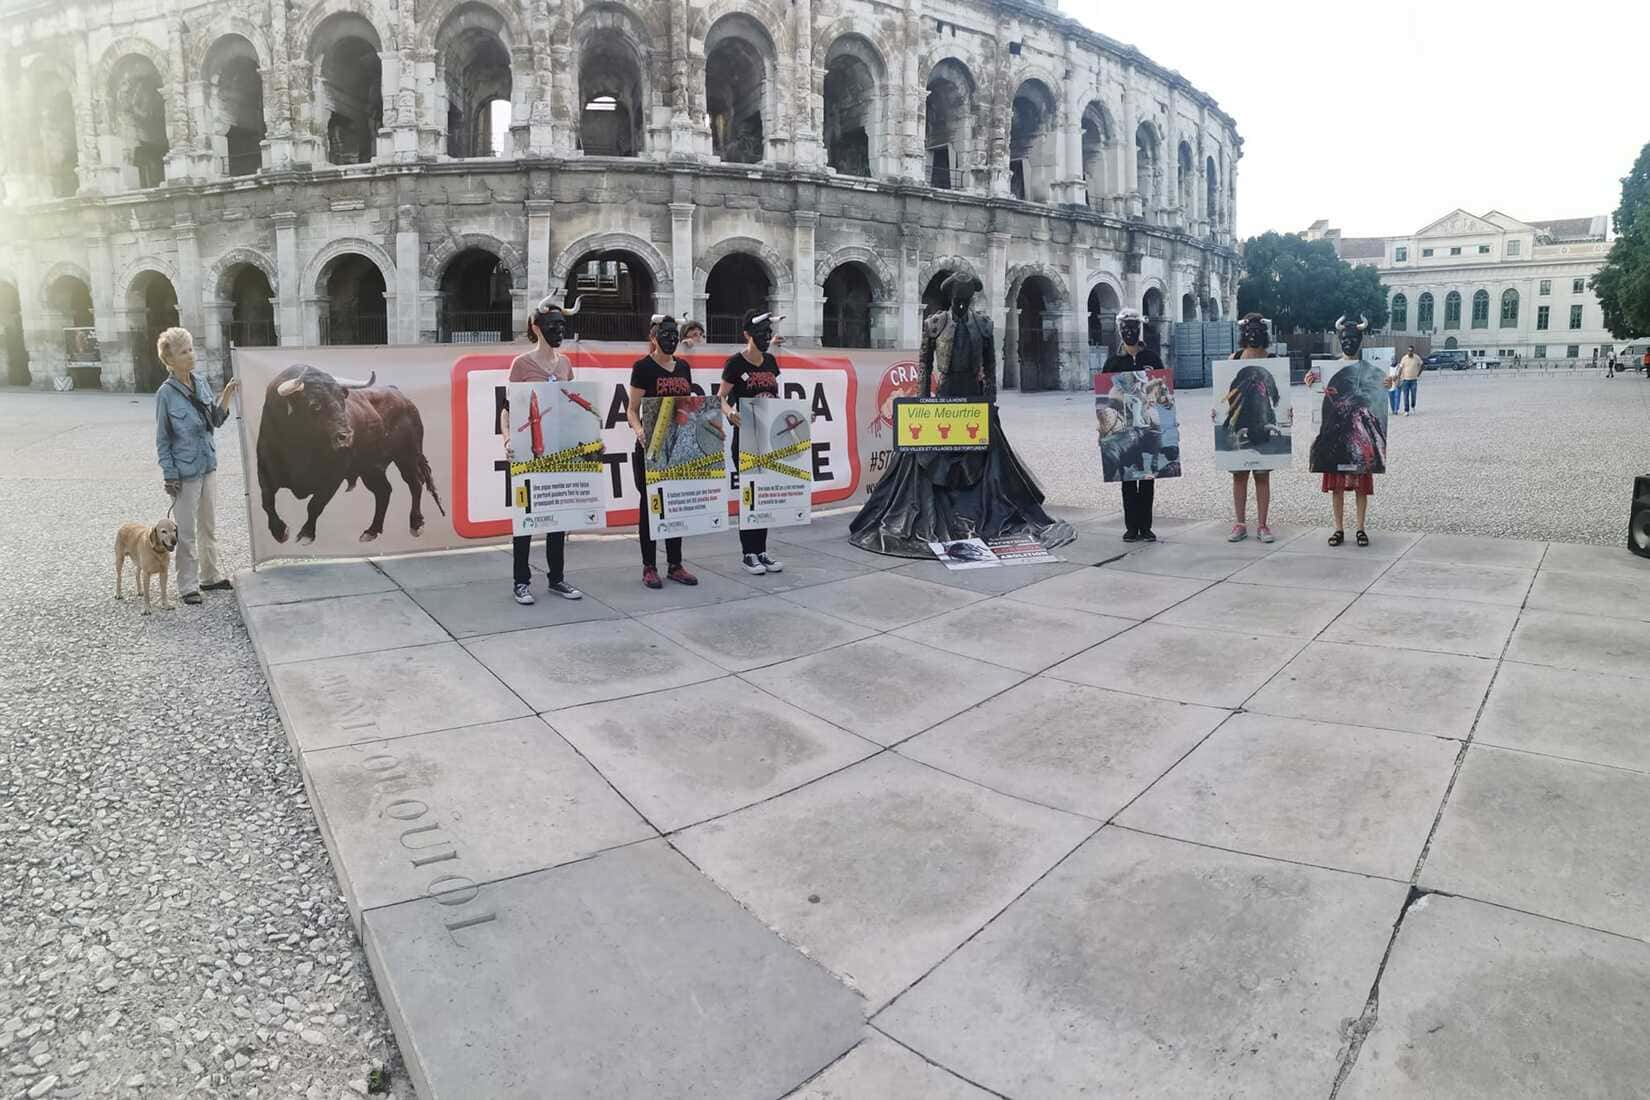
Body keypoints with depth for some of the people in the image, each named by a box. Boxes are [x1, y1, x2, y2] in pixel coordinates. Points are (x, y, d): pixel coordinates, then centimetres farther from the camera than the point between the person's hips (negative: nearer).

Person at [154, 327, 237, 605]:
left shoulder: (201, 383, 3)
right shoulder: (166, 393, -12)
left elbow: (216, 421, 10)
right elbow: (162, 439, -9)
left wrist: (227, 395, -4)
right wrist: (169, 475, -12)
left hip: (208, 466, 6)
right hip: (185, 472, -6)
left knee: (209, 527, 16)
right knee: (187, 532, 3)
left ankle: (211, 576, 28)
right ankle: (188, 585, 13)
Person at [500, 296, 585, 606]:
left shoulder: (565, 363, 9)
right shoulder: (521, 363, -6)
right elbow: (507, 408, -8)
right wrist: (508, 440, -23)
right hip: (529, 451, -5)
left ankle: (556, 578, 21)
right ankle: (522, 582, 12)